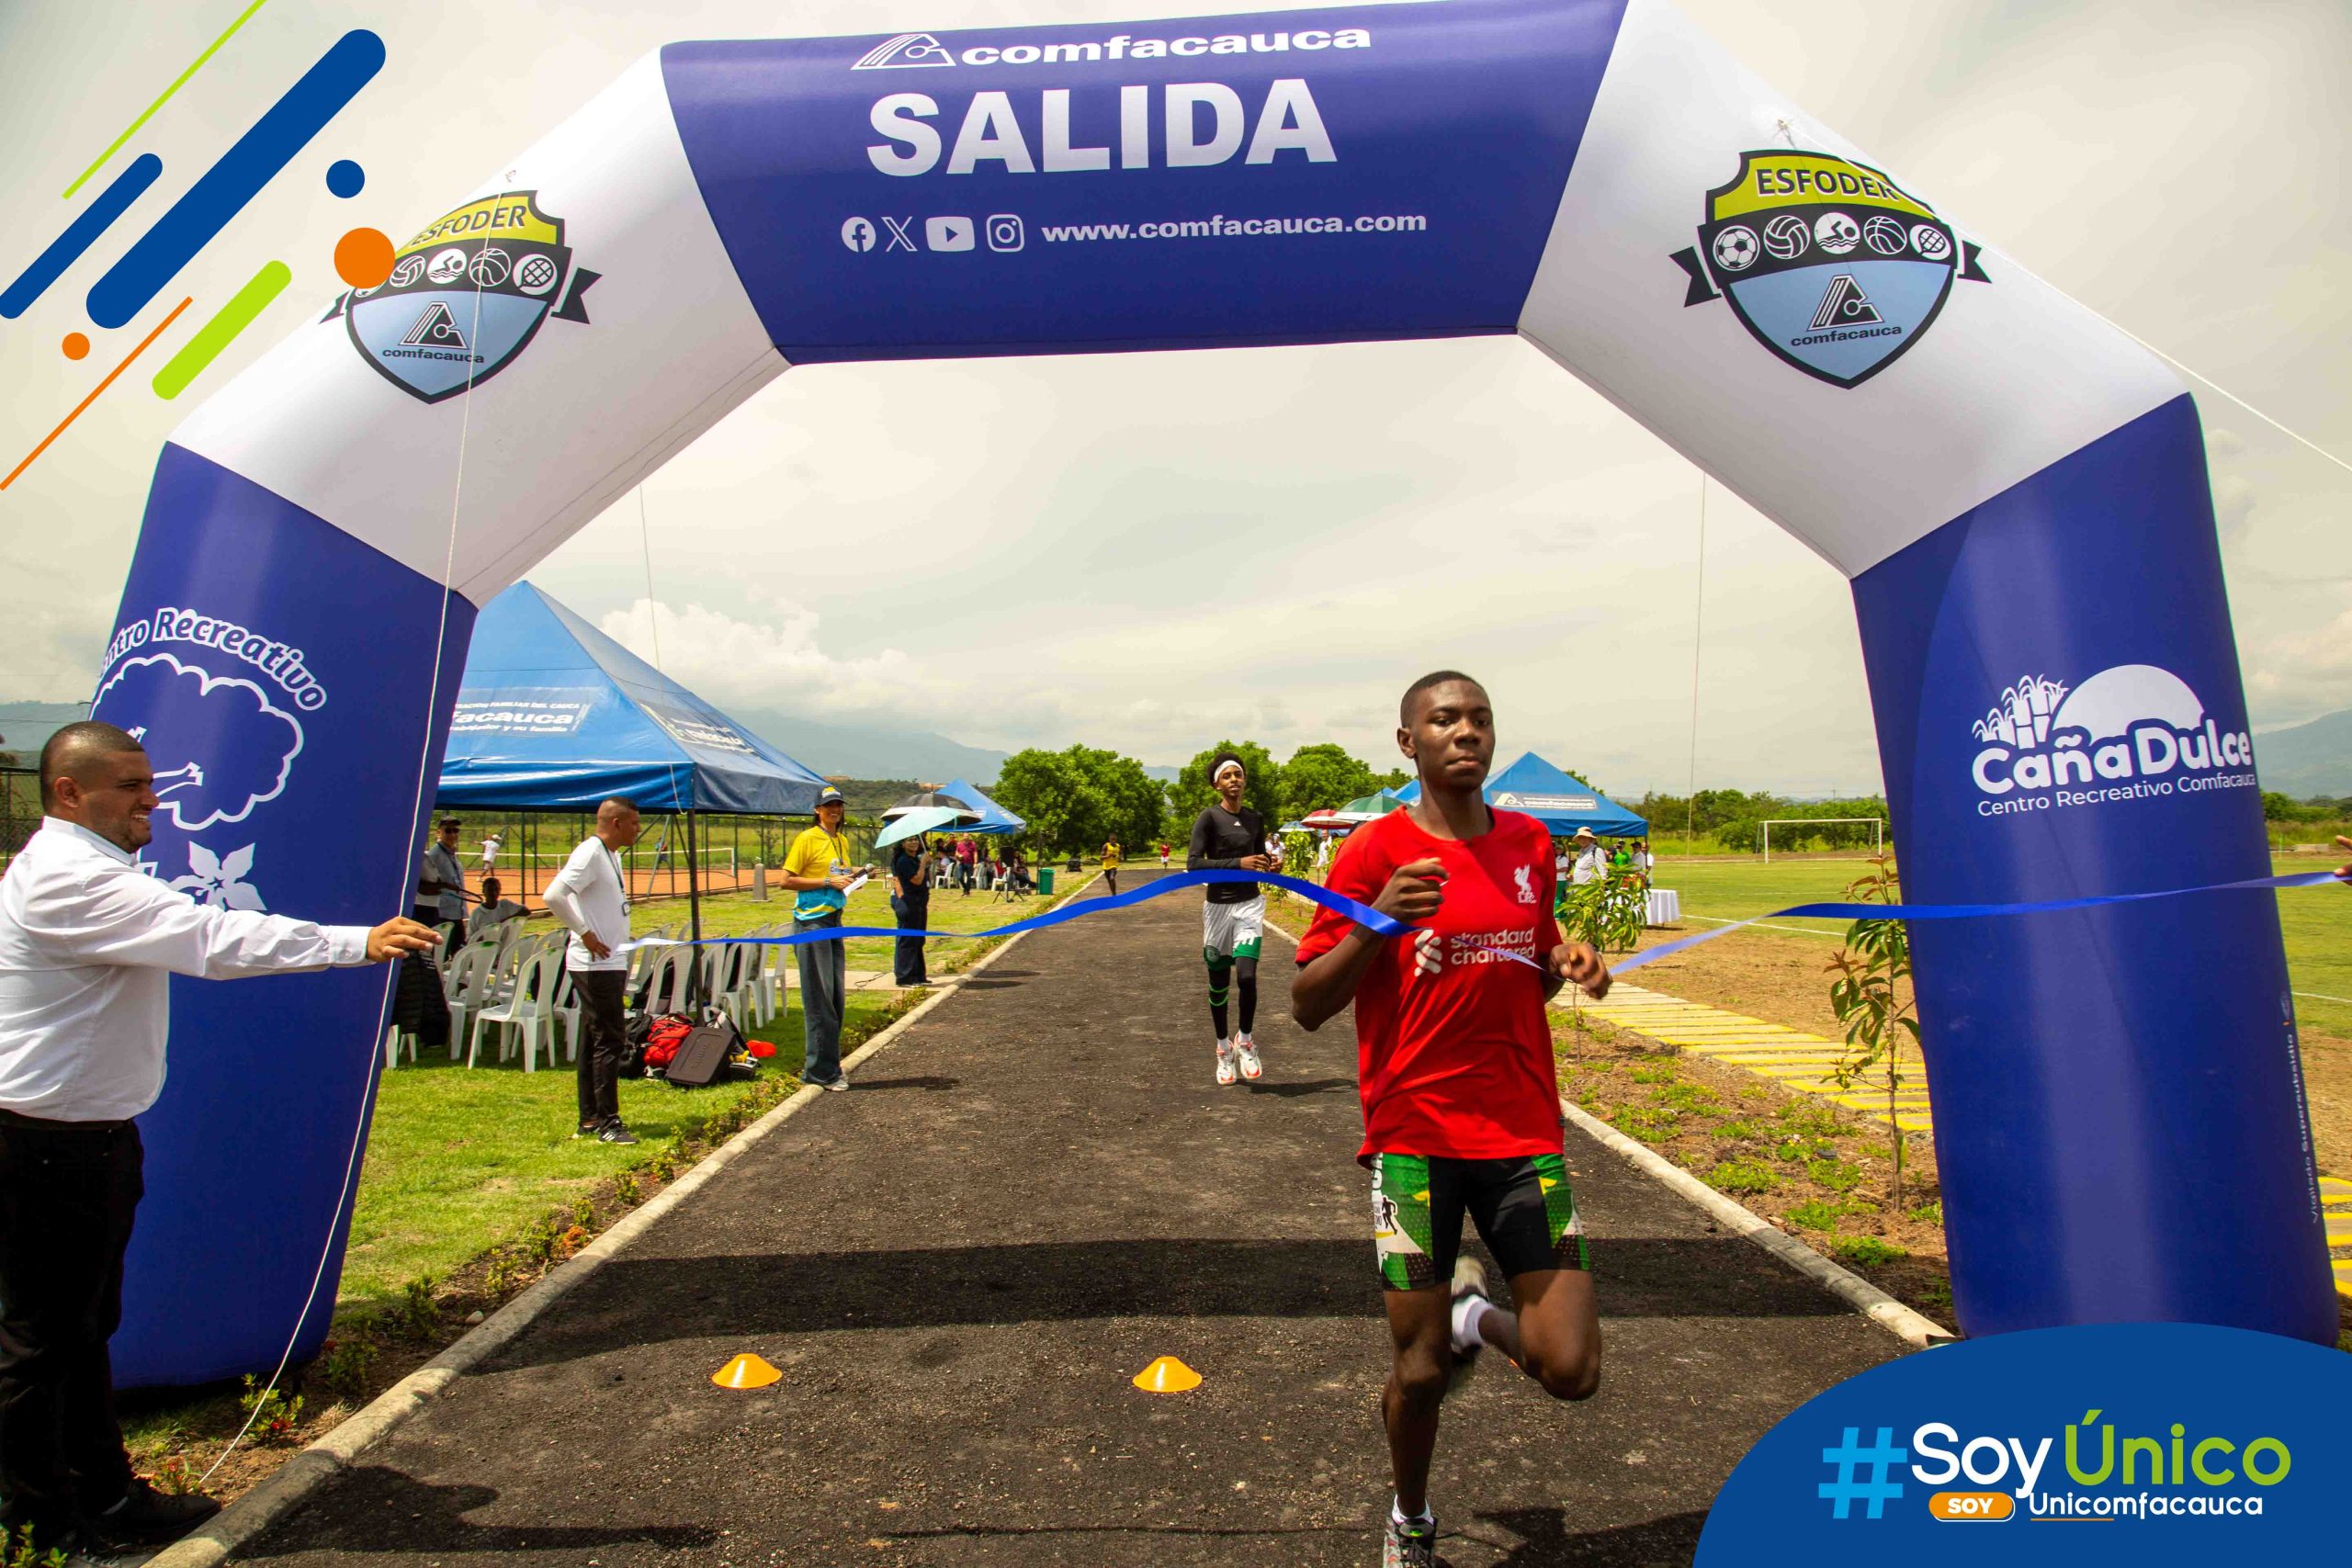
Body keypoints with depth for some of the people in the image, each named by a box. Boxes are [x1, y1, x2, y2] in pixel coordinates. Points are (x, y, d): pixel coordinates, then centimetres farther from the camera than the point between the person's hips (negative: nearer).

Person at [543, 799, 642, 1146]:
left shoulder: (611, 855, 15)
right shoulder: (590, 853, -15)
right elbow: (554, 896, -27)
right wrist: (585, 933, -19)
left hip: (610, 964, 10)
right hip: (596, 965, -10)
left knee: (594, 1042, 13)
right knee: (609, 1042, -6)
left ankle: (589, 1120, 21)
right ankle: (607, 1123, 1)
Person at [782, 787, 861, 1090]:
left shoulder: (842, 841, 15)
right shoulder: (807, 838, -8)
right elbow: (788, 880, -11)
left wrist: (852, 877, 6)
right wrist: (828, 881, -17)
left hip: (834, 920, 8)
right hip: (811, 920, -8)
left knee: (836, 996, 10)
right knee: (818, 997, -6)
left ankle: (828, 1064, 19)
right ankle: (819, 1071, 0)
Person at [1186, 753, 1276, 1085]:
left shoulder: (1255, 818, 8)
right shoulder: (1209, 818, -7)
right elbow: (1193, 864, -18)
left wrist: (1270, 866, 0)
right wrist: (1238, 864, -25)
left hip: (1249, 904, 2)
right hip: (1218, 905, -2)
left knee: (1247, 976, -15)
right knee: (1218, 983, 7)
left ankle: (1245, 1039, 10)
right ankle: (1224, 1048, 27)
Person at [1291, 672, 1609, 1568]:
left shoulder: (1530, 846, 7)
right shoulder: (1377, 851, -7)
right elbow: (1308, 1006, -8)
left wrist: (1566, 965, -2)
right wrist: (1377, 920, -23)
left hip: (1524, 1131, 4)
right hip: (1416, 1134, -3)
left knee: (1571, 1370, -4)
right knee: (1419, 1369, 5)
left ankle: (1476, 1315, 31)